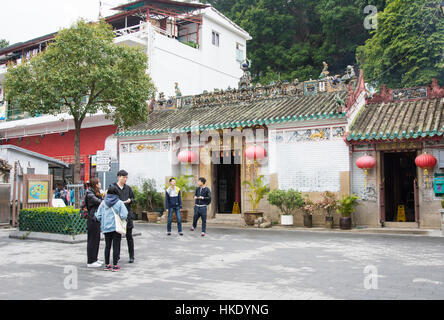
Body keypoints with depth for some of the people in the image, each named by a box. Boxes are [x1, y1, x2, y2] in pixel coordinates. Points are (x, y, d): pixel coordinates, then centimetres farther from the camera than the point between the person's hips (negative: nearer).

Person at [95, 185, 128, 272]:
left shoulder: (103, 203, 1)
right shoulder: (119, 203, -9)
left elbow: (98, 216, 0)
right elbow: (123, 216, -16)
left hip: (106, 228, 4)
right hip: (116, 227, -3)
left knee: (107, 246, 13)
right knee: (116, 246, 3)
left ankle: (107, 265, 19)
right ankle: (115, 265, 5)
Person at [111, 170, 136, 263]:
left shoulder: (128, 188, 10)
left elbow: (133, 198, 17)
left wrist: (130, 200, -5)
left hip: (127, 213, 2)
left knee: (129, 236, 4)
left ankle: (131, 256, 11)